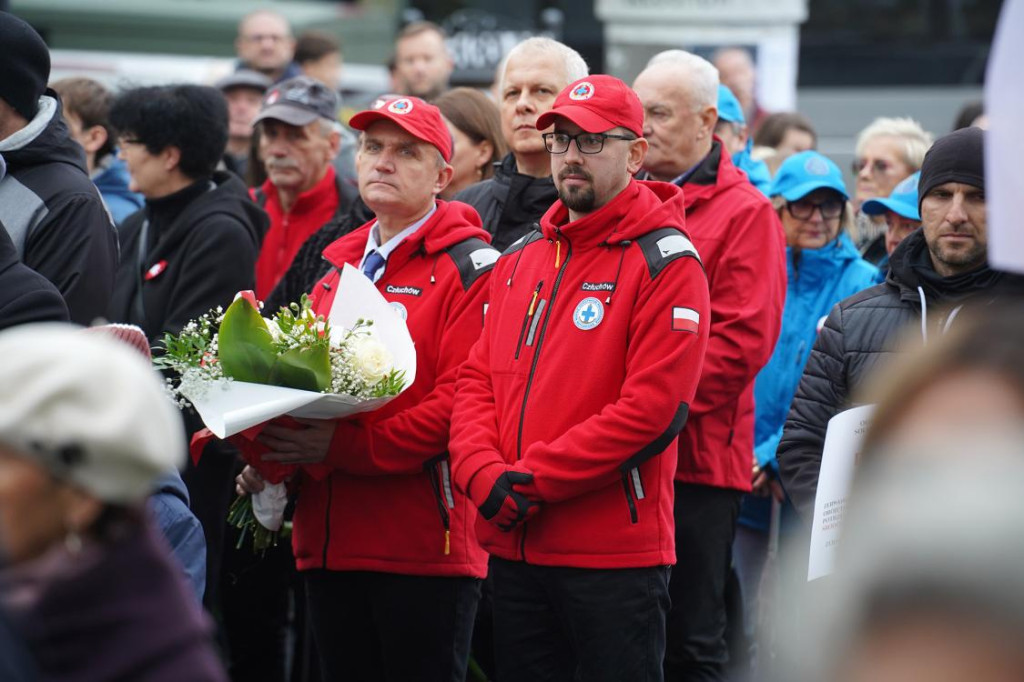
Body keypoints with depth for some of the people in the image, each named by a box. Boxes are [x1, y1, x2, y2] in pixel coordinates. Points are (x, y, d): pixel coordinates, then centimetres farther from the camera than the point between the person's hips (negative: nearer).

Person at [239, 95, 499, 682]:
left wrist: (345, 447, -21)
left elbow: (463, 401, -16)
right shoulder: (339, 269, 19)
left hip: (425, 545, -7)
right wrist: (271, 456, 1)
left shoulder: (470, 268, -5)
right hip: (329, 540, 7)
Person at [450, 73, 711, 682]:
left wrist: (531, 480, -16)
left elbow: (652, 407, -16)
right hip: (515, 546, 7)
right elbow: (478, 381, 11)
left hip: (616, 550, -7)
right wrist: (485, 477, -9)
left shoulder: (664, 261, -7)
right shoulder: (521, 260, 15)